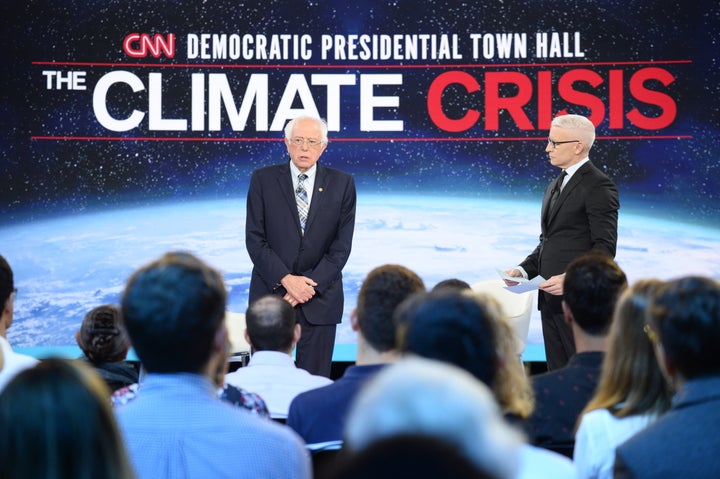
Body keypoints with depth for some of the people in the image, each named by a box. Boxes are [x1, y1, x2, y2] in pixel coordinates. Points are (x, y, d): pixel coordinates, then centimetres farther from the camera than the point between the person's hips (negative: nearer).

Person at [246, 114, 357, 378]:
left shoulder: (342, 184, 4)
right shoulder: (263, 179, 2)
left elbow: (342, 244, 0)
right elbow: (255, 239, -2)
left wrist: (311, 285, -10)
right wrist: (286, 279, -13)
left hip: (320, 297, 0)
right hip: (271, 294, 0)